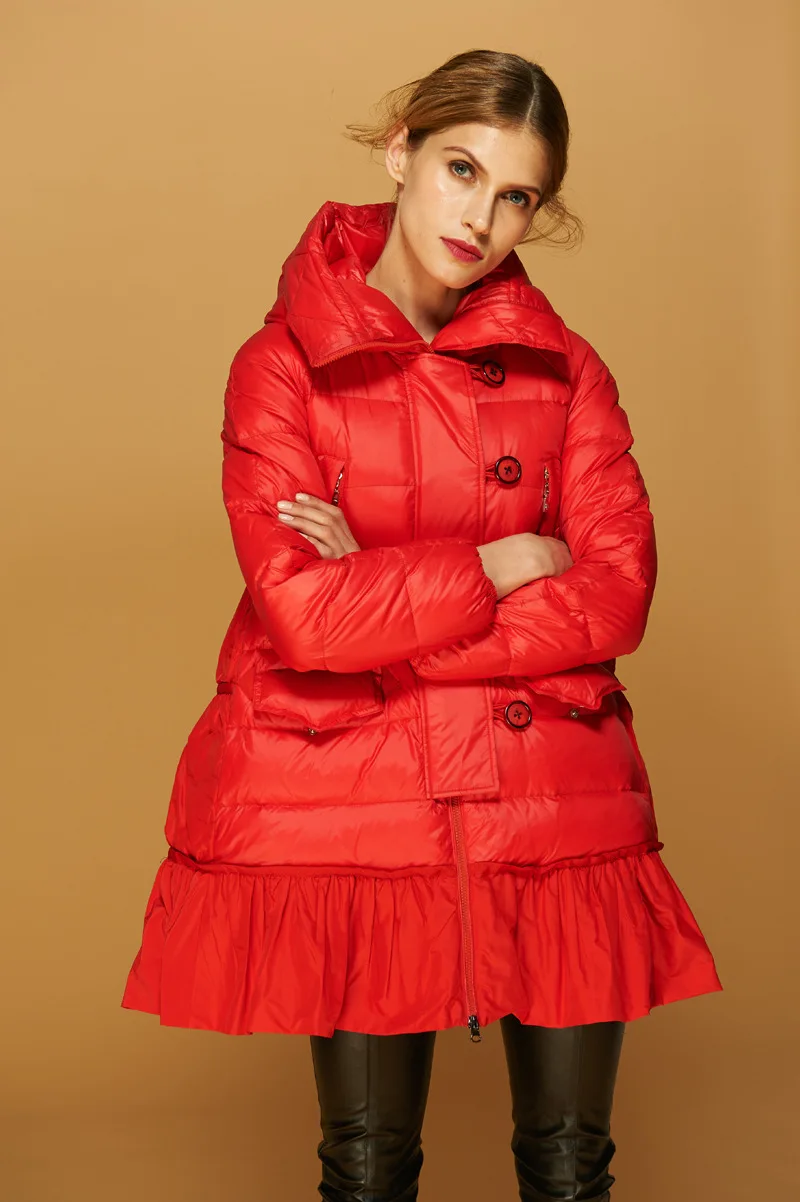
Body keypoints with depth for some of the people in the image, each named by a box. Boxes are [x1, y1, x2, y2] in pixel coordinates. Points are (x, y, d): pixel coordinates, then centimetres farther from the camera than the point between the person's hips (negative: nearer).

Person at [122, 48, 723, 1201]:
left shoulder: (565, 369, 5)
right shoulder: (280, 365, -3)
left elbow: (616, 597, -7)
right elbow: (302, 610, -15)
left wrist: (382, 601, -11)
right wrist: (501, 564, -8)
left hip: (549, 798, 2)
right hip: (349, 804, -2)